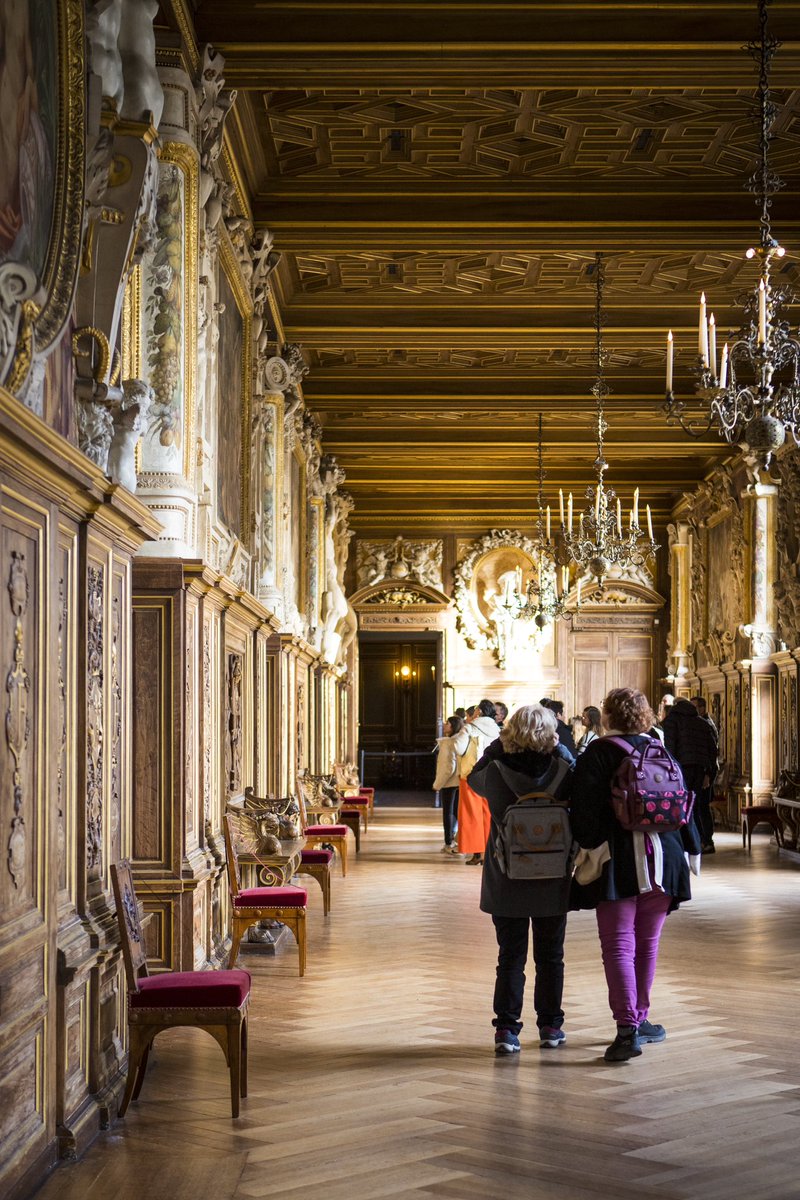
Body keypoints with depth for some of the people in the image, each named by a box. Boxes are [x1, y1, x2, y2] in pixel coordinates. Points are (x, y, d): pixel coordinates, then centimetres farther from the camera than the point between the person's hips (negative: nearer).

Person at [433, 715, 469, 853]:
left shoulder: (447, 743, -17)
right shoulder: (463, 740, 4)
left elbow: (448, 767, -20)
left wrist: (437, 784, -11)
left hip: (449, 782, -7)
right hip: (460, 781, 7)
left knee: (448, 812, 2)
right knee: (457, 811, 13)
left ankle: (449, 843, 6)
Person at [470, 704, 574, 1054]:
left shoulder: (495, 768, -12)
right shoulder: (563, 766, -12)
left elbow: (474, 778, 9)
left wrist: (496, 748, 6)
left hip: (507, 879, 0)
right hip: (553, 880, 0)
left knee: (510, 956, 8)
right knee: (550, 956, 14)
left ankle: (506, 1029, 5)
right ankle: (550, 1026, 20)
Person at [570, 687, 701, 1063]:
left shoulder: (596, 755, -5)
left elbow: (585, 811, -12)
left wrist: (585, 850, -7)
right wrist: (691, 850, 20)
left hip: (617, 863, -4)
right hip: (662, 860, 4)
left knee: (618, 946, -5)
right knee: (647, 944, 15)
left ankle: (628, 1028, -16)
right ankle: (639, 1019, 25)